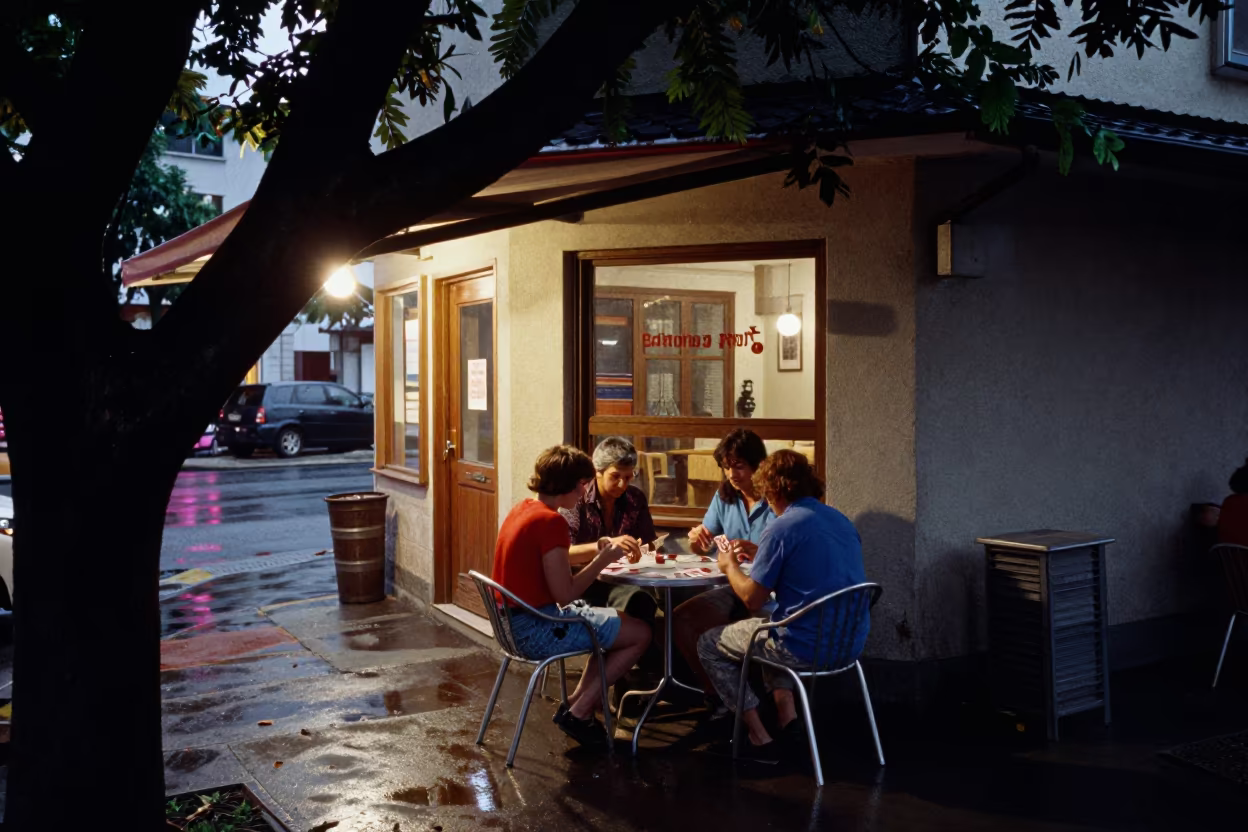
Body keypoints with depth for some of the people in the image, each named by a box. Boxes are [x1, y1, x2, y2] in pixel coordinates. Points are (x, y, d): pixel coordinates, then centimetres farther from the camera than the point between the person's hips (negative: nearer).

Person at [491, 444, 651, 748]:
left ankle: (577, 702, 21)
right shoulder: (550, 520, -21)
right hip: (538, 629, -10)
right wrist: (603, 559, -11)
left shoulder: (523, 509, 8)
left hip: (517, 621, 10)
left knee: (618, 622, 24)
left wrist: (599, 548, 9)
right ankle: (578, 712, 4)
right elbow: (565, 593, -23)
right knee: (640, 634, -2)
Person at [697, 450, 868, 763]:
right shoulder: (841, 520, 7)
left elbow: (752, 600, -13)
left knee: (708, 645, 13)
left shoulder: (783, 528, -16)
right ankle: (788, 719, 23)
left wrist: (730, 565, 6)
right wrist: (760, 557, 23)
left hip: (807, 646, -8)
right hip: (850, 642, 8)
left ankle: (760, 740, 11)